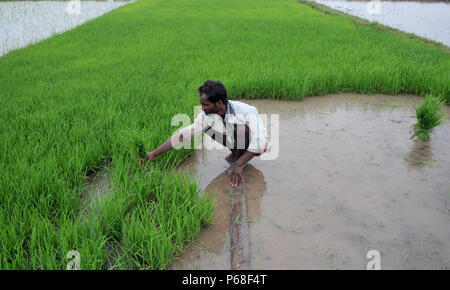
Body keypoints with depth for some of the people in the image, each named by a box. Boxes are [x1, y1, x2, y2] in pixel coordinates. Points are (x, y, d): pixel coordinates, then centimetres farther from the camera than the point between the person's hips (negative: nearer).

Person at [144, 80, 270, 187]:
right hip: (236, 142, 5)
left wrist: (239, 165, -39)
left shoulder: (246, 111, -33)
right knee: (211, 131, -14)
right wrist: (154, 153, -19)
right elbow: (184, 134, -15)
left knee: (241, 125, -34)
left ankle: (238, 159, -8)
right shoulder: (208, 115, -18)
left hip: (258, 143, -5)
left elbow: (259, 143, -35)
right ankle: (236, 154, 3)